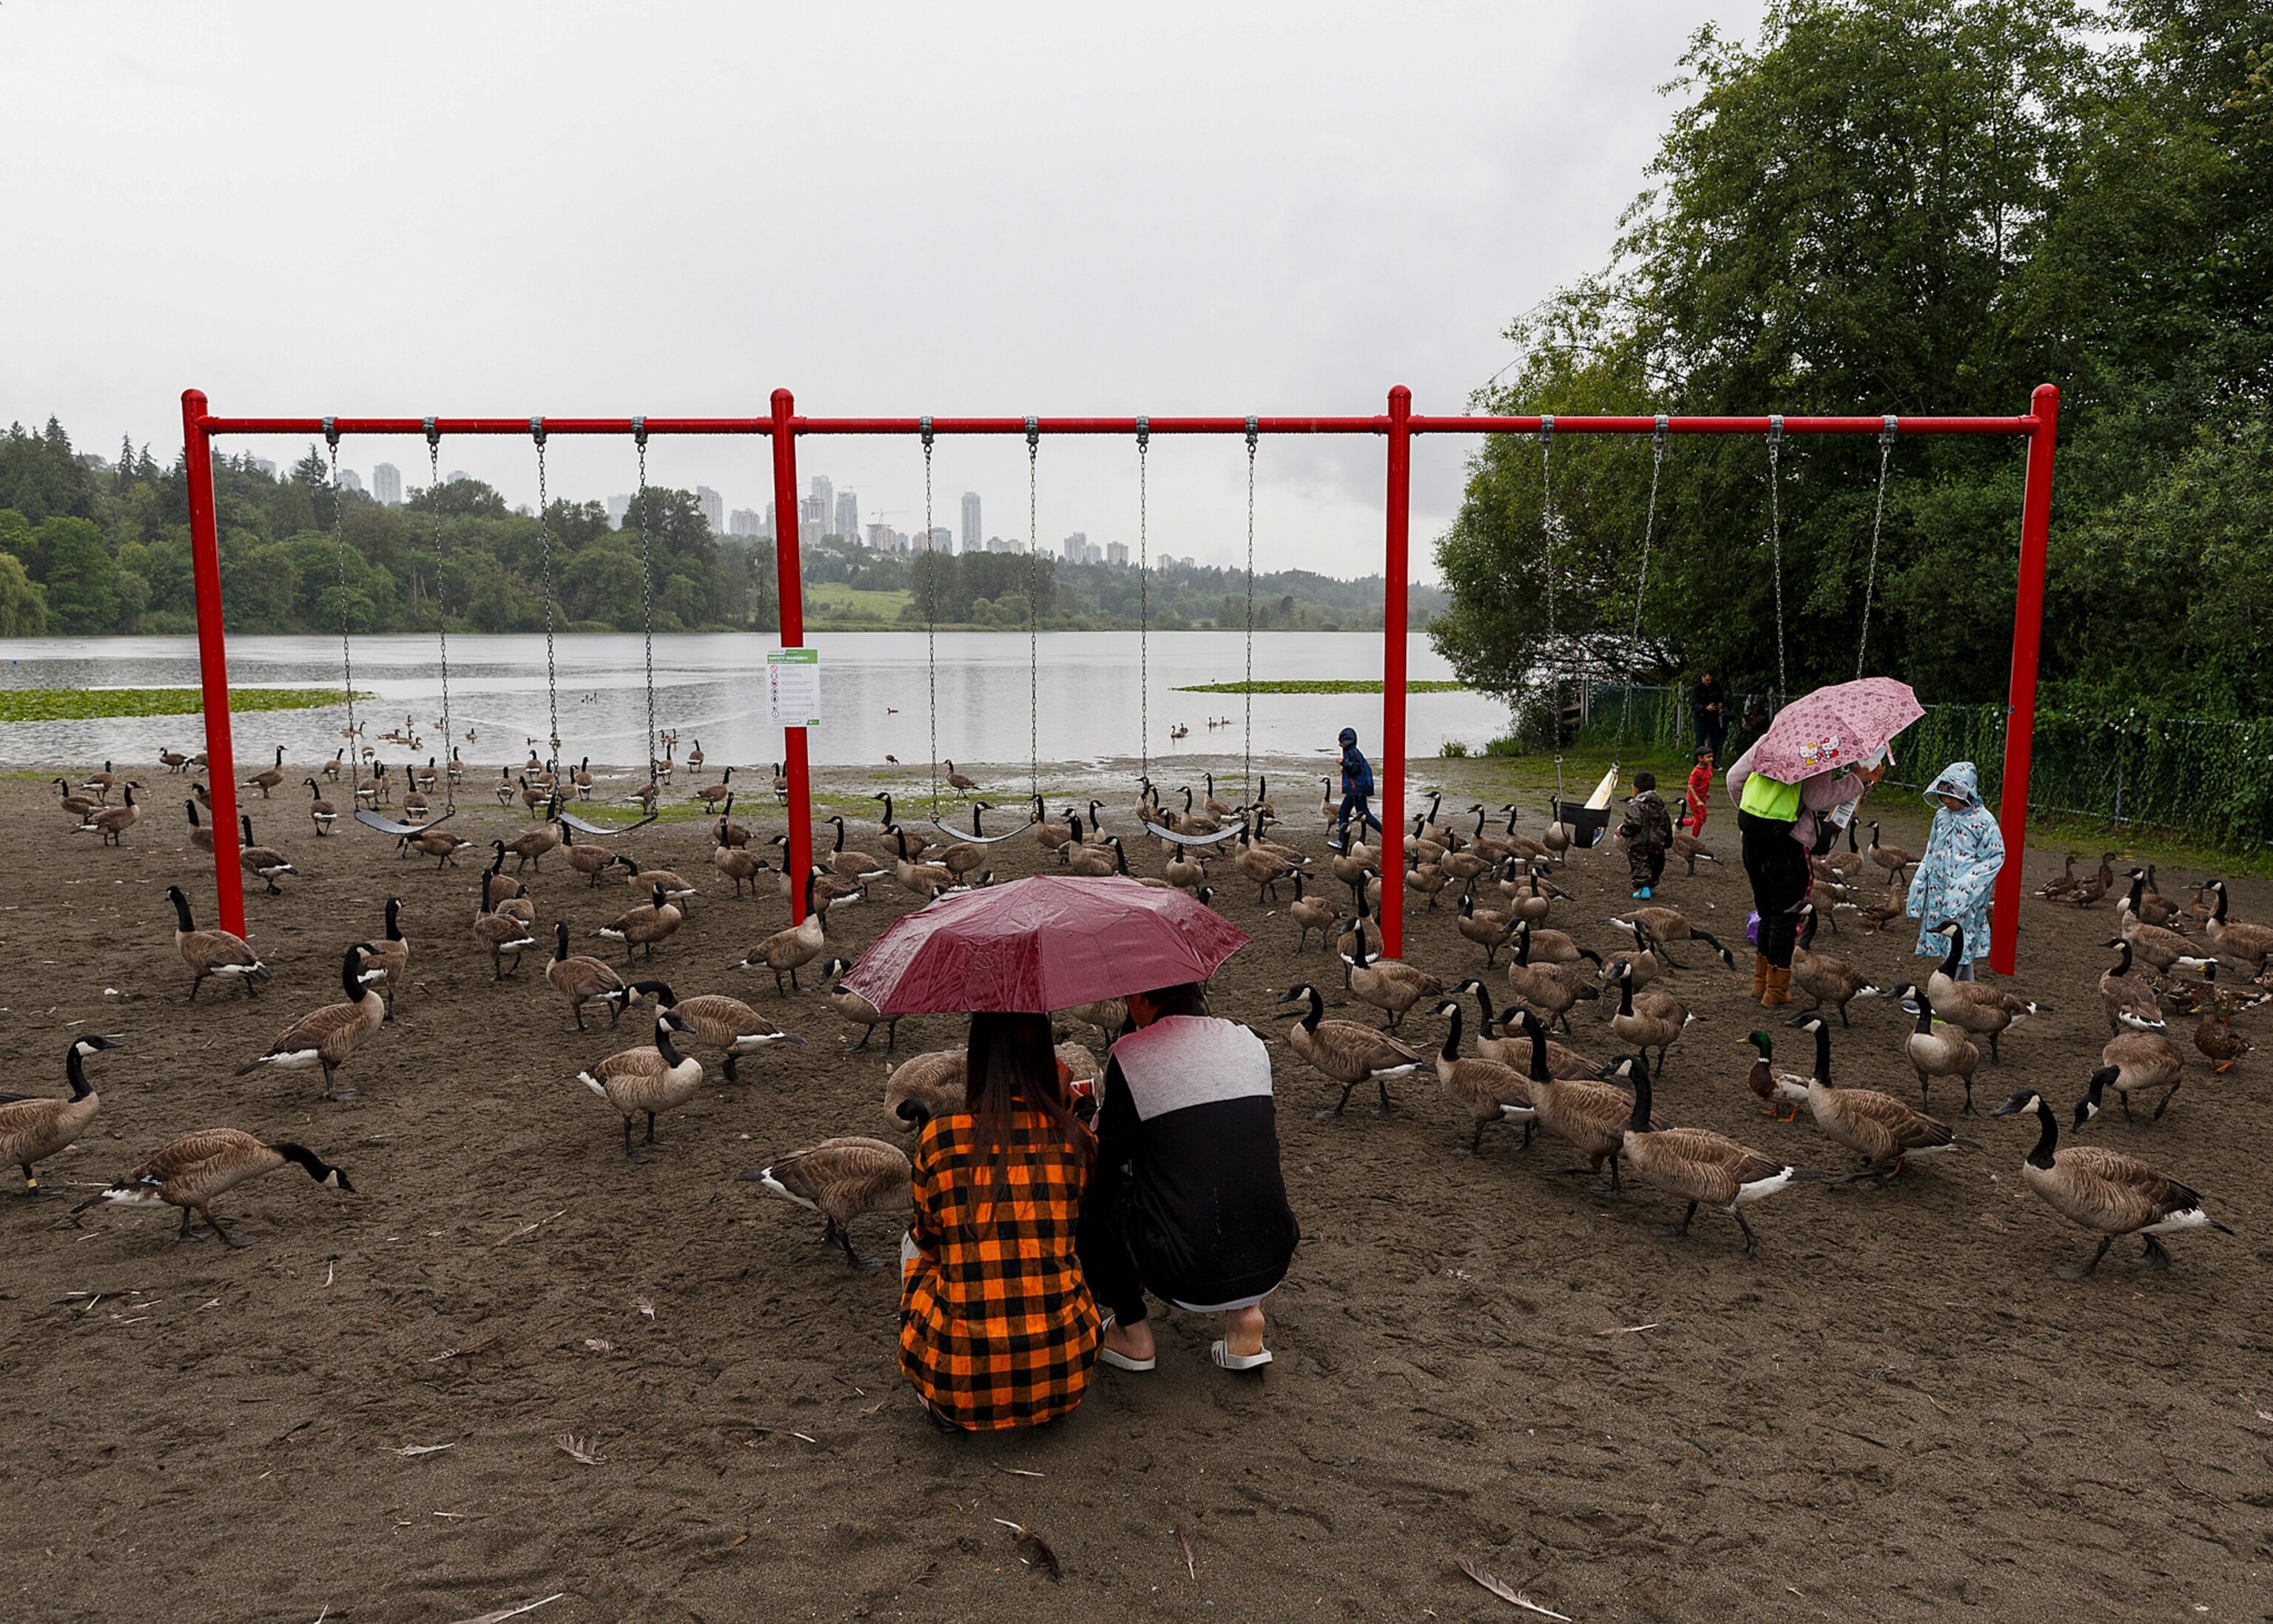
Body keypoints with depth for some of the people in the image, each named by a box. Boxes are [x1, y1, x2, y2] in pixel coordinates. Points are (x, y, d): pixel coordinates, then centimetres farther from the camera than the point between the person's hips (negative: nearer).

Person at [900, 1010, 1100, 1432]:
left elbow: (929, 1240, 10)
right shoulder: (1075, 1139, -2)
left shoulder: (939, 1137, -6)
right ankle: (1041, 1402, 23)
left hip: (961, 1378, -1)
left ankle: (942, 1406, 22)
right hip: (1063, 1376, 2)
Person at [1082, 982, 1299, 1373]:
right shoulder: (1249, 1043, 6)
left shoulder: (1130, 1056, -8)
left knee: (1091, 1193, 17)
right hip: (1272, 1264, 5)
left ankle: (1131, 1332, 21)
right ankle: (1246, 1312, 20)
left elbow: (1107, 1160, 4)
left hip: (1187, 1280, -5)